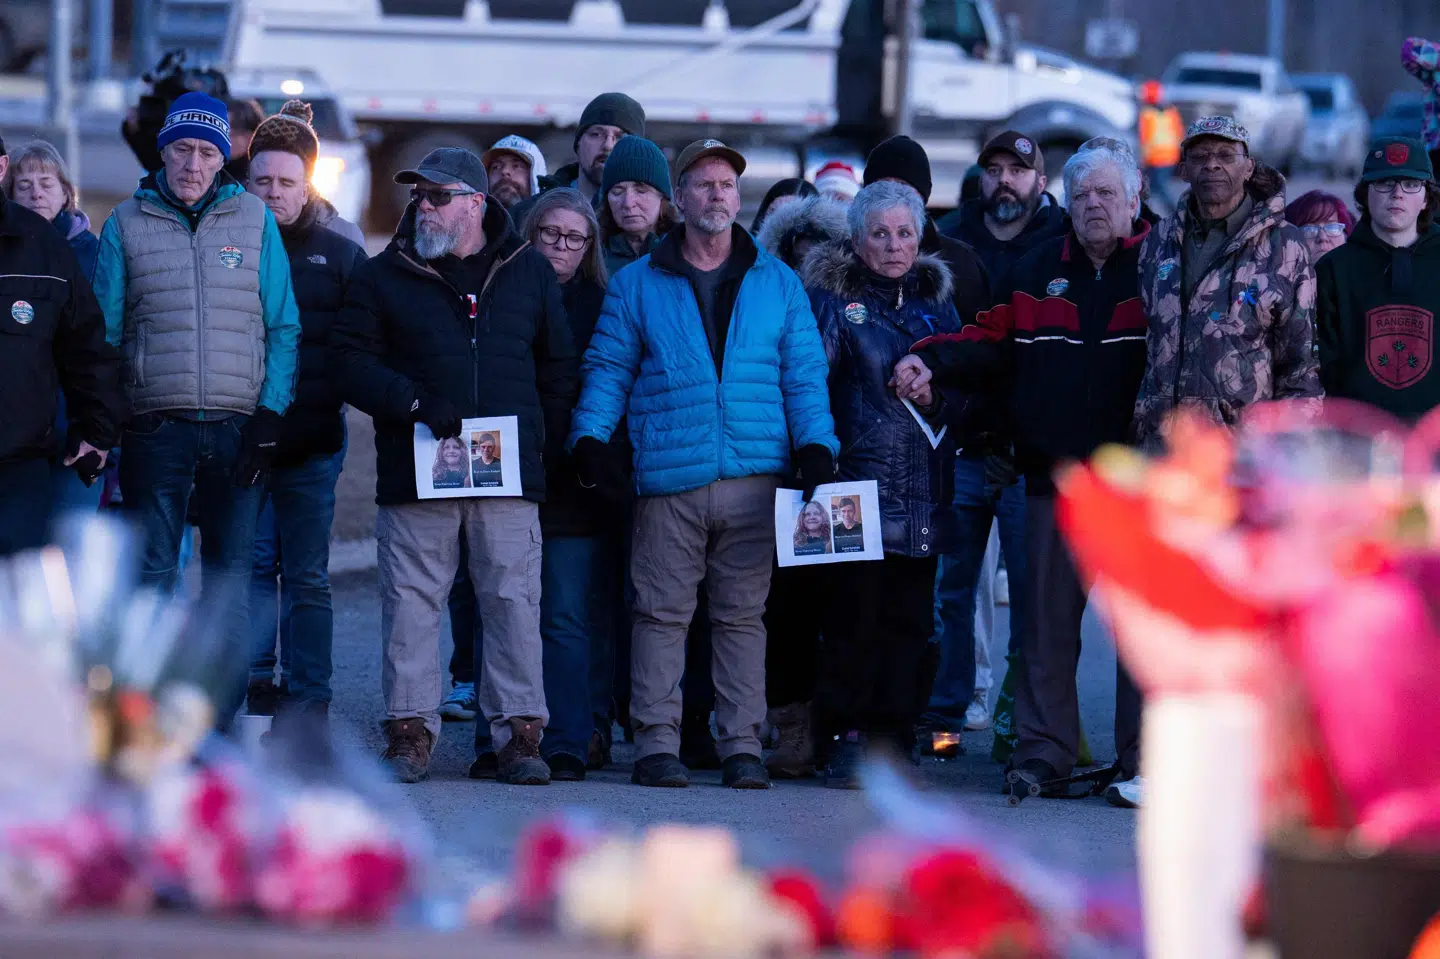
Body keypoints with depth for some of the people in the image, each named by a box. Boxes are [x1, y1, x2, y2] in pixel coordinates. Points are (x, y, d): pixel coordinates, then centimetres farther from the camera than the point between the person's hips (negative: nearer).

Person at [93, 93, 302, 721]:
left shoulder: (255, 220, 8)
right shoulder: (127, 224, 7)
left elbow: (283, 328, 7)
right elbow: (103, 333, 8)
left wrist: (270, 413, -4)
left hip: (240, 428, 1)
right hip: (155, 428, -1)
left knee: (230, 575, 3)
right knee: (150, 574, -5)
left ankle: (220, 722, 7)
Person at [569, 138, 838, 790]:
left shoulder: (777, 283, 13)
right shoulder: (637, 284, 11)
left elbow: (804, 374, 10)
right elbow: (608, 369, 8)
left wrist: (816, 446, -2)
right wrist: (590, 437, -6)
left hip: (755, 482, 1)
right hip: (669, 481, -1)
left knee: (742, 614, 3)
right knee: (662, 612, -2)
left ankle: (742, 746, 5)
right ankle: (656, 742, 1)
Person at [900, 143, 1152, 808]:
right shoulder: (1038, 271, 14)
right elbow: (994, 346, 14)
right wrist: (932, 360, -2)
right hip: (1055, 477, 4)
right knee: (1048, 620, 6)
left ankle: (1145, 764, 3)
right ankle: (1044, 749, 13)